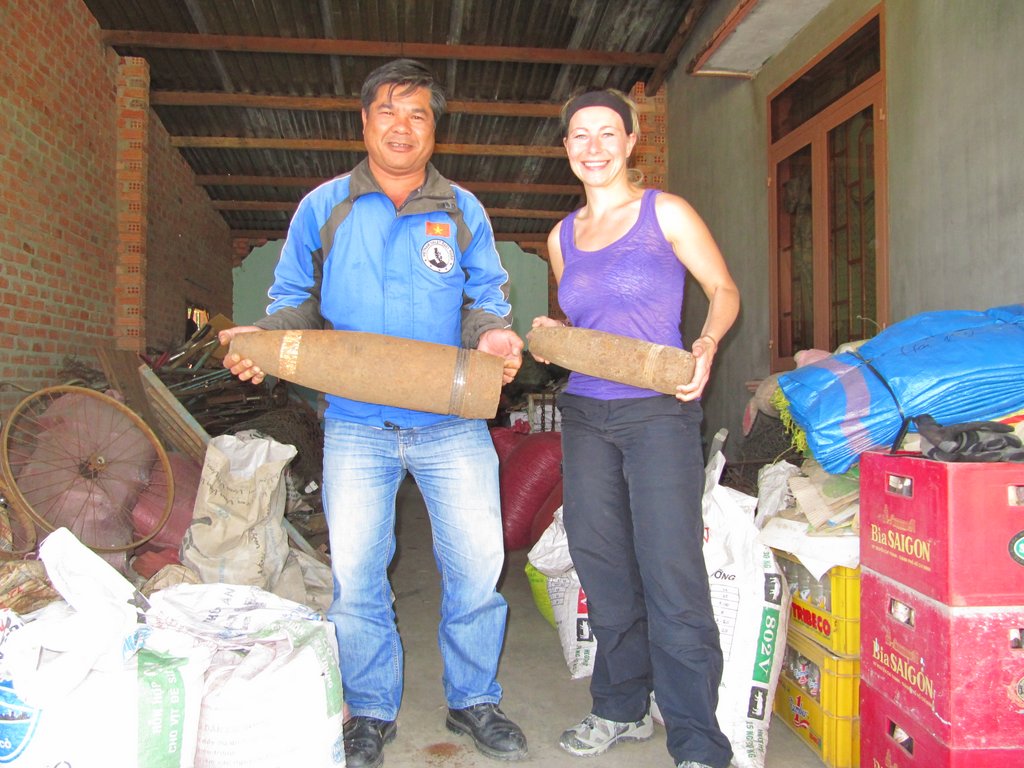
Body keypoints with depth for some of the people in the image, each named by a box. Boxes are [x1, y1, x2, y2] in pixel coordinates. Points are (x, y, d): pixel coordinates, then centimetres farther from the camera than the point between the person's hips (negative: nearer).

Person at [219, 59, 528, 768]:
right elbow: (297, 301, 8)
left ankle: (474, 700, 26)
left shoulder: (463, 211, 8)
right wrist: (264, 339, -13)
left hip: (452, 423, 1)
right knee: (355, 575, 5)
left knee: (477, 564, 3)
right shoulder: (323, 208, 6)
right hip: (356, 424, 0)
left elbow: (485, 301, 9)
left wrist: (492, 334, -14)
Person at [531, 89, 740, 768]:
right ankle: (623, 708, 28)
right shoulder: (562, 236, 14)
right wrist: (552, 335, 3)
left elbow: (724, 290, 3)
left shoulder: (665, 213, 0)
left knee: (671, 577, -9)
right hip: (584, 413, 5)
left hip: (658, 411, -5)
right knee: (604, 570, 11)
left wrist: (705, 346, -15)